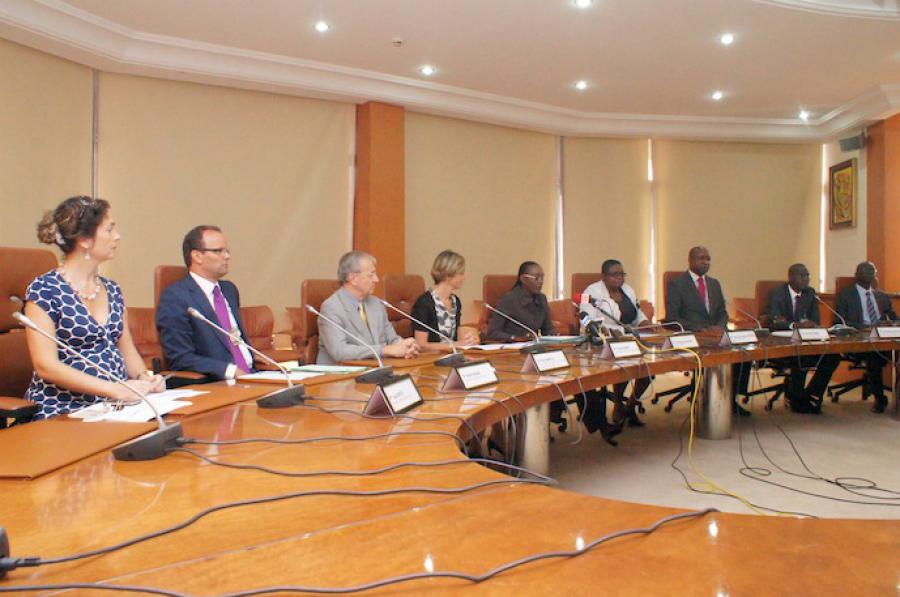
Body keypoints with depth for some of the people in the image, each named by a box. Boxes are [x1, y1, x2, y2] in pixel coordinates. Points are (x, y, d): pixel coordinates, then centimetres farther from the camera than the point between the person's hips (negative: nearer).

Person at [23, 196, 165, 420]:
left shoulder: (112, 290, 13)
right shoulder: (43, 289, -6)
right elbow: (46, 366, -13)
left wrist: (144, 377, -5)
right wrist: (113, 389, -21)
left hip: (116, 409, 6)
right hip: (63, 413, -6)